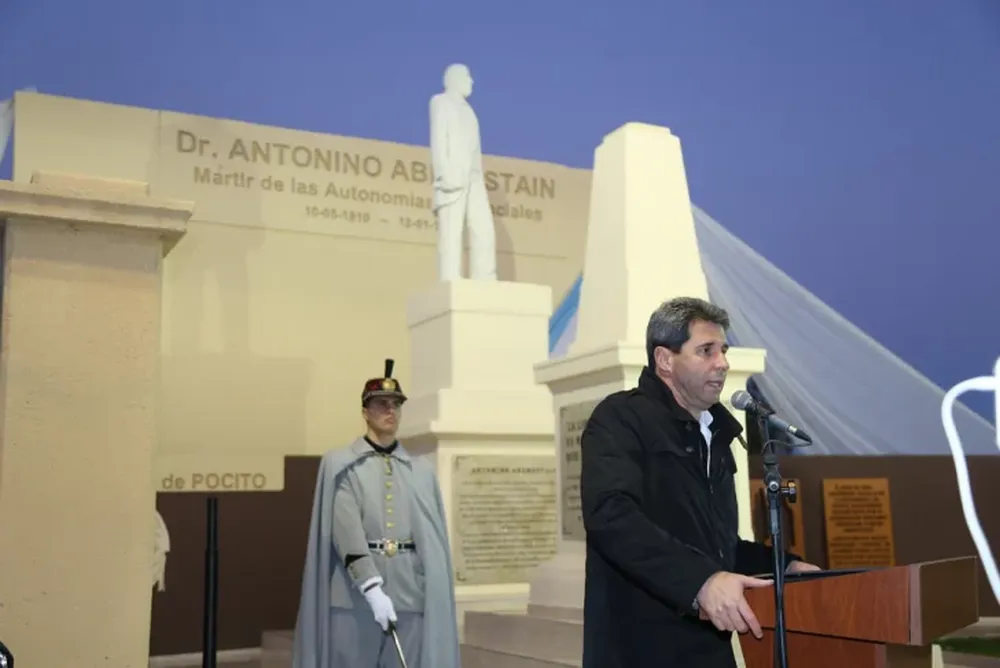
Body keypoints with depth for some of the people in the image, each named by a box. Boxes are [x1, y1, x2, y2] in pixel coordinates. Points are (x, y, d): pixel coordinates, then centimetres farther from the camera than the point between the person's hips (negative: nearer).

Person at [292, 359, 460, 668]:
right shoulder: (340, 464, 1)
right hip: (354, 597, -3)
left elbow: (434, 538, 10)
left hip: (409, 597, 3)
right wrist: (372, 587, -20)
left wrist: (435, 597, 5)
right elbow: (346, 530, -10)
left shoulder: (422, 471, 10)